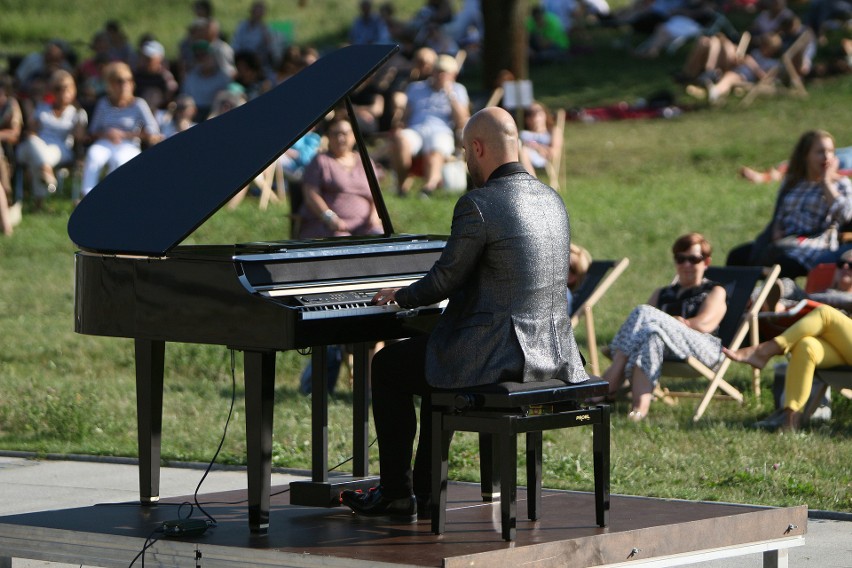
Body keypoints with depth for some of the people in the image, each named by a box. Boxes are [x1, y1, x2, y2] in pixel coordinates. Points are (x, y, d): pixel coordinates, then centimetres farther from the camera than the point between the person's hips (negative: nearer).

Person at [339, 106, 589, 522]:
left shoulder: (478, 205, -17)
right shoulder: (551, 199, 9)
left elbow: (445, 281, -10)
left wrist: (401, 296, 12)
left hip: (497, 355, -8)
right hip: (551, 352, 8)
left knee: (387, 367, 15)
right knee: (436, 355, 33)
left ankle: (396, 495, 20)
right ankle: (424, 489, 36)